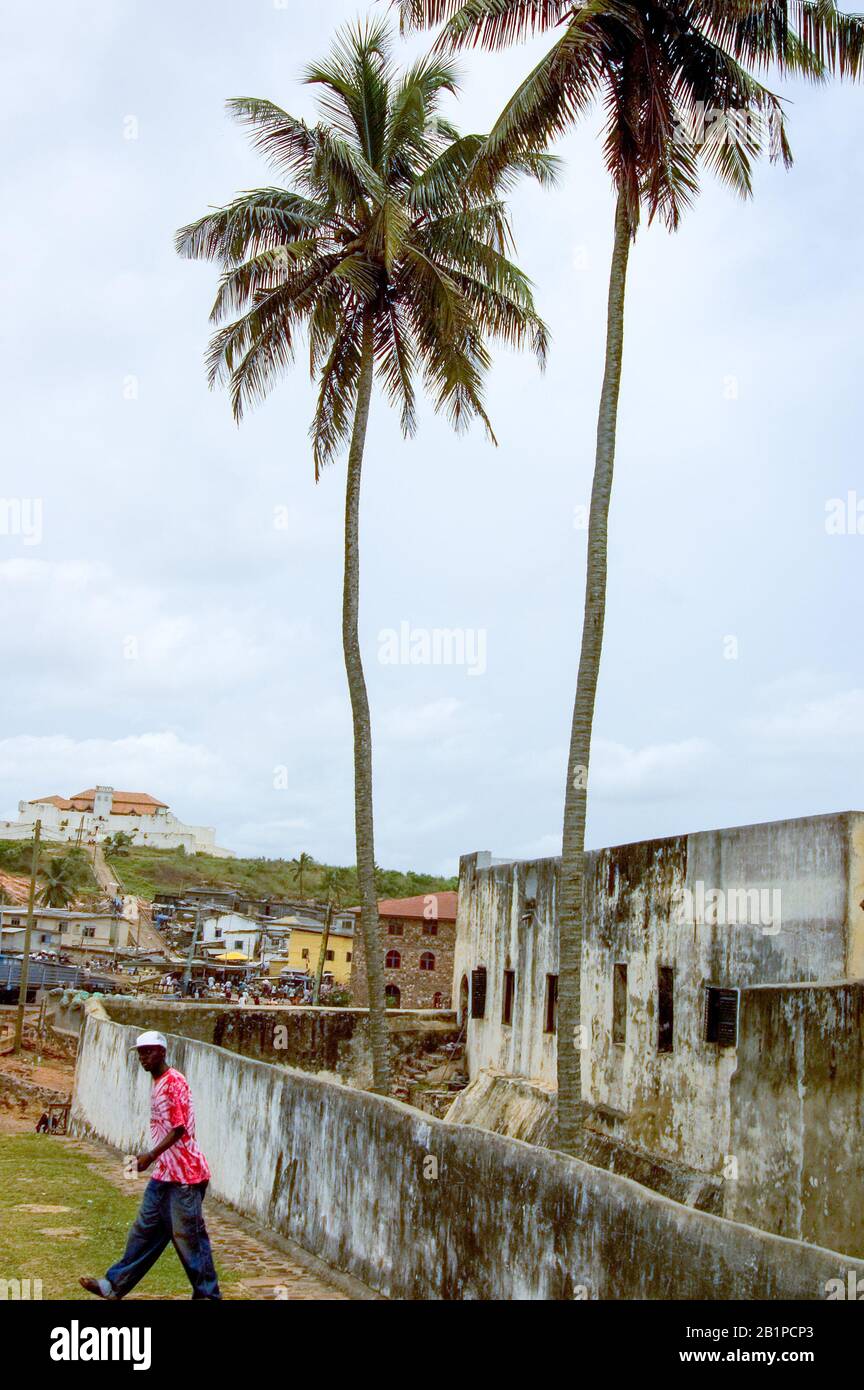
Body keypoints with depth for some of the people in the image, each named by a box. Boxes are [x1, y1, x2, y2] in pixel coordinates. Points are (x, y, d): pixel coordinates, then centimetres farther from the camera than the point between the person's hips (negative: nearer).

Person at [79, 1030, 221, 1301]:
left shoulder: (174, 1081, -15)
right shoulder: (157, 1083, 14)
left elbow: (180, 1128, -20)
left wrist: (151, 1155, -21)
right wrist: (154, 1158, 20)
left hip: (186, 1172, -9)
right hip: (164, 1172, 9)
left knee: (188, 1235, -1)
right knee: (145, 1229, 15)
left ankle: (208, 1294, 9)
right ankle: (115, 1285, 22)